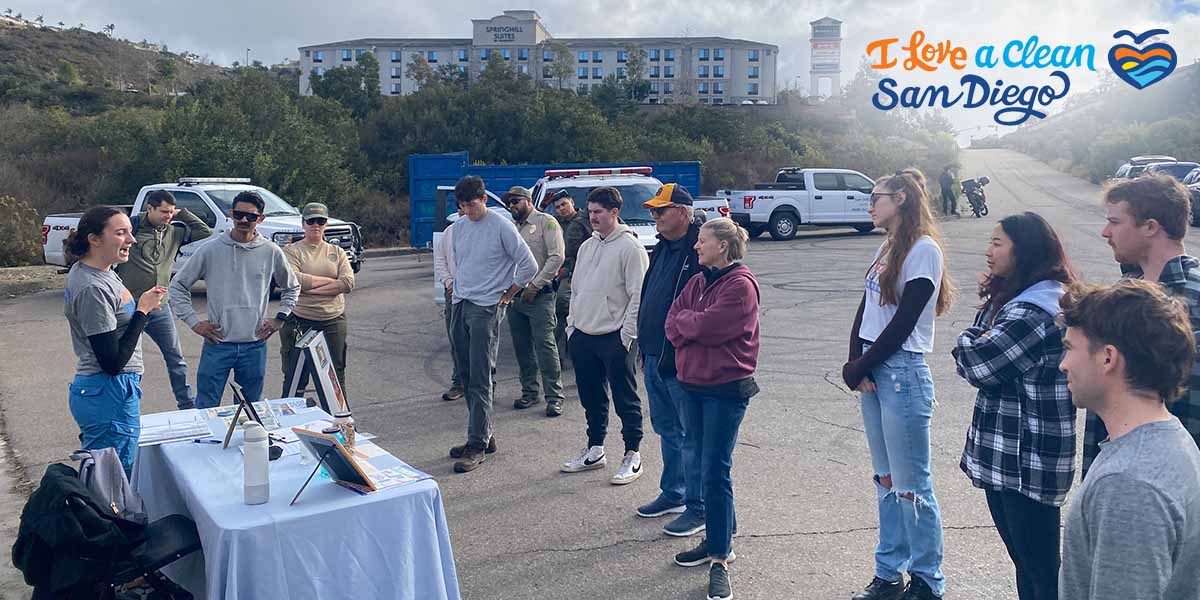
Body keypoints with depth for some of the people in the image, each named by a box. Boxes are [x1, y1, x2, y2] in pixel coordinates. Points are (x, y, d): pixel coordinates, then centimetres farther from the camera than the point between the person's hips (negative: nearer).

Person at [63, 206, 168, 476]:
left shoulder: (88, 271, 8)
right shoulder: (92, 288, -21)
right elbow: (112, 362, -20)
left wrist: (144, 306, 1)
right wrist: (143, 310, -15)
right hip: (110, 394, -10)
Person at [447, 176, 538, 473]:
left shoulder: (502, 227, -8)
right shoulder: (458, 227, 12)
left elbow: (529, 266, -7)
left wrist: (506, 296, -4)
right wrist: (458, 291, 16)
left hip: (486, 308, -7)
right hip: (460, 306, 7)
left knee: (480, 379, -10)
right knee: (466, 376, 10)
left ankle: (478, 446, -6)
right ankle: (482, 436, 21)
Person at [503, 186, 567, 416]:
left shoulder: (546, 222, -3)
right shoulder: (512, 228, 18)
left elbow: (556, 257, -12)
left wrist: (535, 285, -14)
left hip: (539, 295, -7)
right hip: (515, 294, 7)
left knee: (545, 344, -9)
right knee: (522, 346, 10)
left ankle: (554, 396, -4)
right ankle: (530, 392, 20)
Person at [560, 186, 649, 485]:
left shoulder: (630, 247, -10)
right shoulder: (586, 246, 14)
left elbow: (639, 295, -13)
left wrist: (627, 334, -16)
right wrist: (572, 324, 14)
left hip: (614, 337, -8)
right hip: (583, 336, 8)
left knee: (625, 399, 2)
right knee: (591, 398, 16)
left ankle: (632, 457, 12)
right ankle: (595, 451, 29)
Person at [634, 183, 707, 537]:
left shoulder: (701, 250, -17)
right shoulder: (663, 248, 14)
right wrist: (645, 348, 21)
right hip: (656, 358, 10)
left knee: (690, 435, 1)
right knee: (667, 429, 20)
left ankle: (697, 508, 13)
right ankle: (673, 494, 35)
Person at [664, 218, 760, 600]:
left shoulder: (740, 285, -12)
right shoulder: (697, 281, 12)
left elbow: (707, 326, -21)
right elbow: (673, 326, 5)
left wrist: (684, 321, -3)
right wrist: (696, 326, -13)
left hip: (726, 388, -8)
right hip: (692, 384, 8)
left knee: (715, 472, -6)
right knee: (697, 464, 15)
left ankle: (720, 558, 3)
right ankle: (719, 538, 30)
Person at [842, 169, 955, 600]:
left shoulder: (924, 249, -11)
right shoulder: (886, 249, 15)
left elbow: (903, 322, -16)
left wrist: (859, 367, -11)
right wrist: (855, 364, -2)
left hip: (902, 373, -8)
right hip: (873, 373, 9)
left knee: (911, 485, 0)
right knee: (885, 480, 15)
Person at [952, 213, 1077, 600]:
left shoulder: (1035, 311, -22)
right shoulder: (1020, 299, 12)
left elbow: (974, 362, -23)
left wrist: (970, 337, -2)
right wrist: (990, 302, -2)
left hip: (1027, 462, -10)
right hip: (1008, 454, 10)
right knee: (1026, 561, 22)